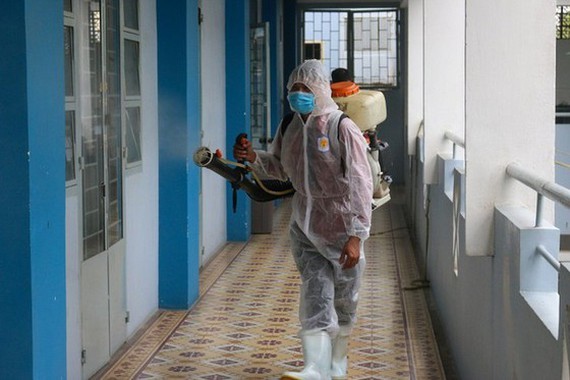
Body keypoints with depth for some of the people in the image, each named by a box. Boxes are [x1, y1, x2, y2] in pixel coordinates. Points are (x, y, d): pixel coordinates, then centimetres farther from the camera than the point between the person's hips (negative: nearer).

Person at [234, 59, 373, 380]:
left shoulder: (342, 129, -18)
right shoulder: (290, 127, 2)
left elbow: (360, 185, -20)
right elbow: (281, 168, 20)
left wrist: (356, 236, -25)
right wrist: (254, 158, -1)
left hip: (341, 227, -4)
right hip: (305, 227, 4)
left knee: (343, 301, 11)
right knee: (316, 297, -6)